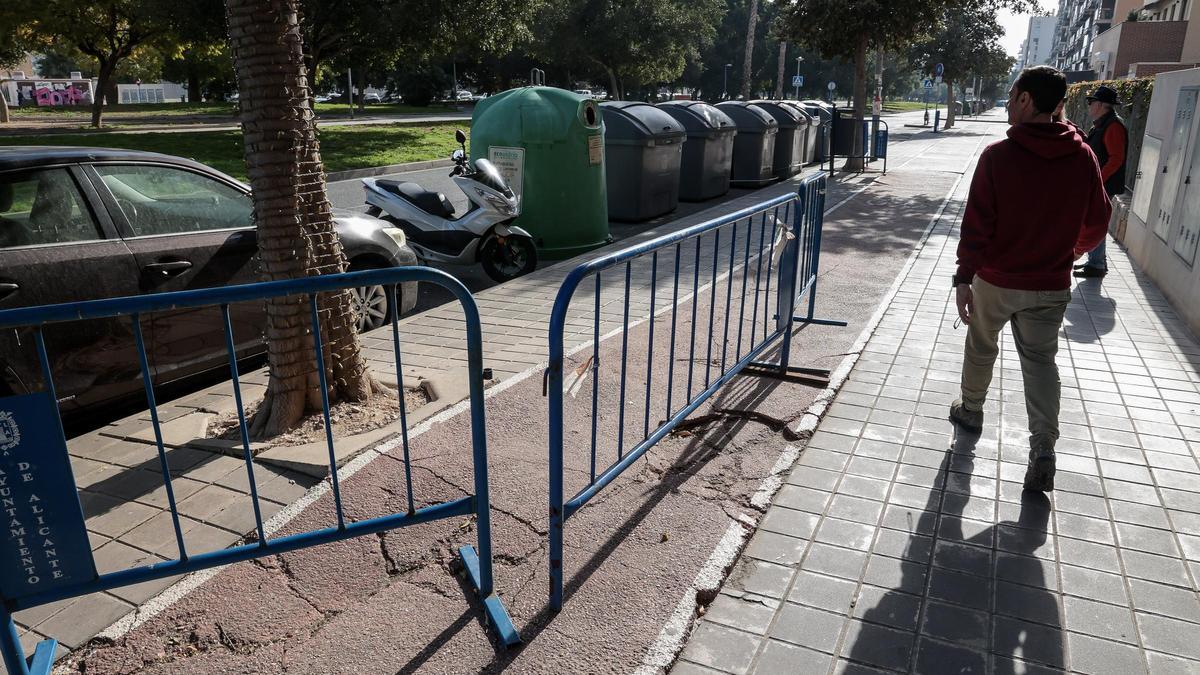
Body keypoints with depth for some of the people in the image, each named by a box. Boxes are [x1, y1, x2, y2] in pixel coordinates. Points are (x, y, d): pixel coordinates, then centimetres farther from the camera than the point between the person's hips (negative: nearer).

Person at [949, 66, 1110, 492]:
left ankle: (970, 409, 39)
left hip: (996, 280, -2)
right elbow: (1098, 221, 6)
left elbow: (976, 223, -17)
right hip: (1052, 285, 3)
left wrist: (964, 277, -13)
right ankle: (1043, 450, -1)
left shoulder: (998, 155, -15)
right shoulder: (1083, 156, -3)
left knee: (981, 345, 19)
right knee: (1040, 361, 9)